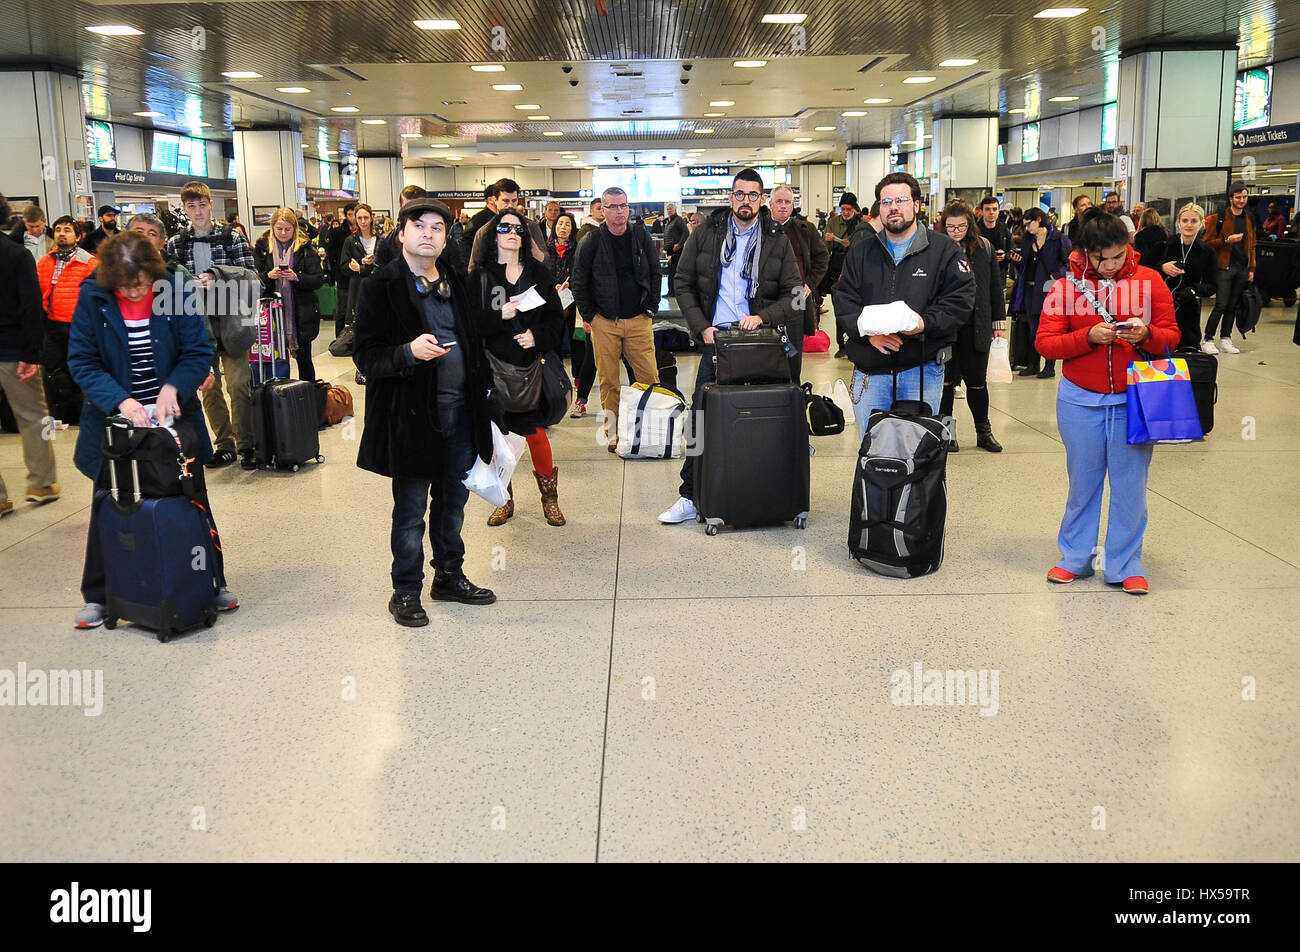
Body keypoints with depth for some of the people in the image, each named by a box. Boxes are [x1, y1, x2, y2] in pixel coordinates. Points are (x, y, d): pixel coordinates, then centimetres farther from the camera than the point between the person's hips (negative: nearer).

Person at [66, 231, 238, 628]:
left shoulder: (176, 293, -13)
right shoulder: (92, 298, -12)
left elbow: (199, 353, -9)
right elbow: (82, 361, -11)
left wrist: (173, 387, -27)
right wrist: (120, 400, -26)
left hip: (172, 414, 0)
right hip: (114, 417, 0)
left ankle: (213, 584, 26)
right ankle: (97, 596, 24)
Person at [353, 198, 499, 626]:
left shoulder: (455, 283, 12)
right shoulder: (381, 287, -7)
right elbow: (366, 356, -11)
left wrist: (482, 391, 15)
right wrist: (409, 351, -28)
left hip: (460, 410, 6)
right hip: (412, 414, -6)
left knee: (453, 501, 16)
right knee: (410, 510, 4)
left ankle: (450, 576, 31)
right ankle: (405, 593, 17)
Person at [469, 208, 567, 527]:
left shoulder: (539, 273, 7)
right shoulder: (480, 275, 2)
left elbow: (556, 316, 8)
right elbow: (469, 320, -4)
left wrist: (538, 335, -10)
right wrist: (499, 316, -18)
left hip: (531, 365, 0)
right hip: (494, 365, 0)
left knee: (534, 430, -1)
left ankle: (549, 496, 18)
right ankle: (504, 499, 20)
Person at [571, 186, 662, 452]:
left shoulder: (641, 236, 5)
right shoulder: (592, 242, 0)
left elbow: (655, 274, 11)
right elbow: (578, 282, 5)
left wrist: (651, 308, 4)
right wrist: (588, 316, 0)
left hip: (639, 320, 1)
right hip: (604, 322, -1)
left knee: (649, 378, -4)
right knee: (608, 381, 3)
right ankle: (613, 433, 12)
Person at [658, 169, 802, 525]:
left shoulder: (777, 242, 6)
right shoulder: (705, 234, 6)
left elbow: (794, 293, 6)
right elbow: (683, 285, 7)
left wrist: (763, 317, -11)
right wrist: (702, 328, -4)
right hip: (715, 338, 0)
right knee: (702, 416, -1)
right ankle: (690, 497, 6)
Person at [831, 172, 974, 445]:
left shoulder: (944, 249, 4)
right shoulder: (861, 253, 12)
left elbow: (961, 299, -4)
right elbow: (843, 300, 4)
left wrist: (925, 322, -21)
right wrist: (867, 332, -14)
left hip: (922, 369, -2)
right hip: (870, 370, 2)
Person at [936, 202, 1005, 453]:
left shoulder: (984, 247, 5)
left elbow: (995, 286, 11)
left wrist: (999, 320, 9)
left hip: (975, 327, 2)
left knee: (977, 380, 7)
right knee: (945, 380, 7)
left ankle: (984, 432, 22)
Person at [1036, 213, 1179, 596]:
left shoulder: (1150, 281, 2)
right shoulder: (1066, 287, -1)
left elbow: (1171, 335, 5)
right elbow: (1045, 343, -5)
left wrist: (1146, 335, -17)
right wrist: (1088, 338, -20)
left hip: (1134, 399, 0)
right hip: (1080, 399, 0)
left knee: (1130, 483, 4)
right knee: (1083, 481, 9)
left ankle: (1125, 565, 16)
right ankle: (1075, 558, 23)